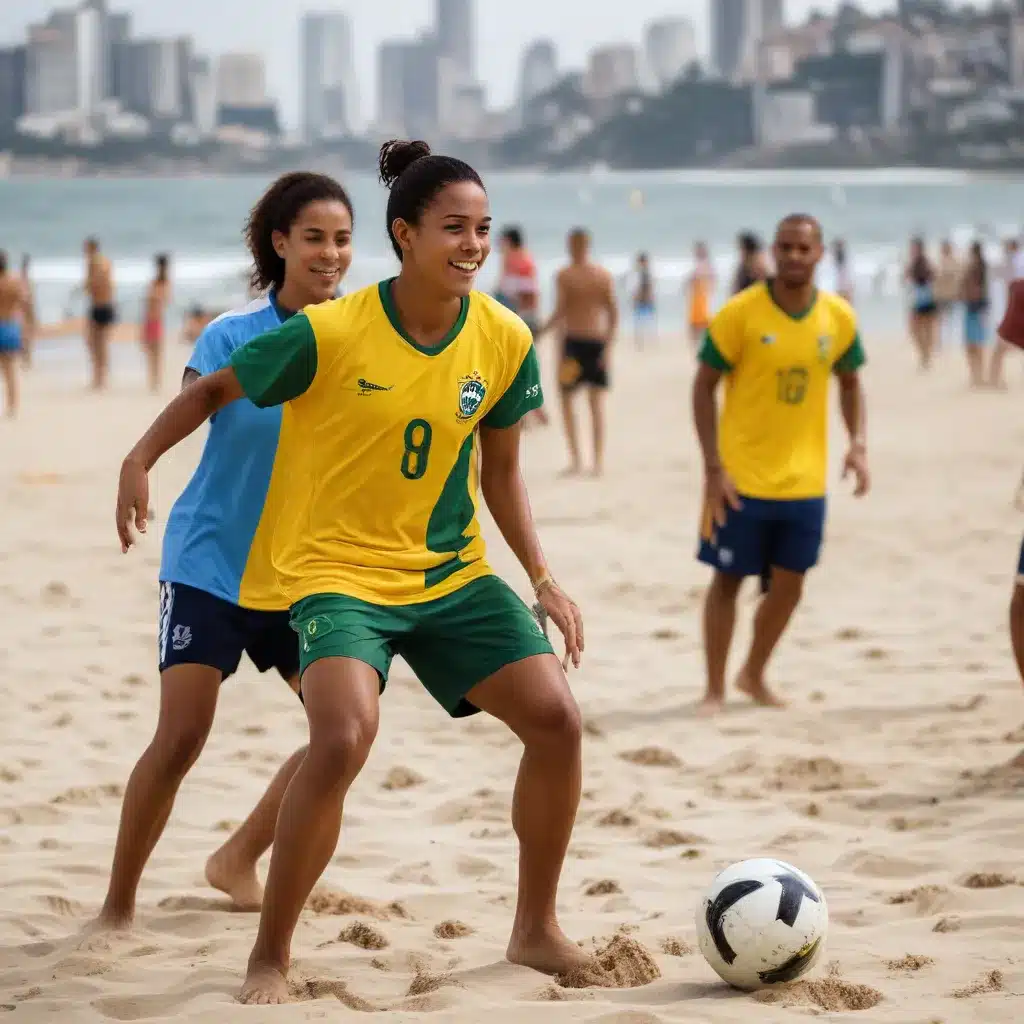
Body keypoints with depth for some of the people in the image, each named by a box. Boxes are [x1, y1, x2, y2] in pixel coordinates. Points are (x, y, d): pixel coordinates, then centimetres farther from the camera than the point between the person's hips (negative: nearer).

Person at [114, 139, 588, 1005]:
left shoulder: (506, 342, -6)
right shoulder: (330, 333, -18)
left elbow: (500, 470, 9)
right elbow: (217, 389, -2)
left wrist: (543, 580, 3)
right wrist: (141, 460, -11)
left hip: (452, 570, 5)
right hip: (338, 568, -5)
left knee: (556, 717, -8)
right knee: (344, 738, -29)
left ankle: (536, 931, 12)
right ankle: (270, 957, -12)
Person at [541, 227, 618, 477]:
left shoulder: (565, 275, -7)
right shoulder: (604, 275, 4)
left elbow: (561, 311, -13)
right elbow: (613, 313, 0)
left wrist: (541, 331, -1)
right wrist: (608, 347, 3)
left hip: (574, 341, -3)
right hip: (598, 341, 3)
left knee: (567, 399, 9)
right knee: (597, 402, 8)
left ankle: (576, 459, 0)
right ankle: (599, 461, 4)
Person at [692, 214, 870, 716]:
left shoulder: (838, 317, -1)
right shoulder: (740, 312, -12)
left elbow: (849, 380, 15)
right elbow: (704, 386, -8)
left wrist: (857, 443, -1)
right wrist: (713, 468, -13)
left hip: (805, 480, 4)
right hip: (742, 478, -4)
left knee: (788, 585, 9)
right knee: (727, 579, 3)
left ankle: (754, 675, 30)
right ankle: (715, 688, 15)